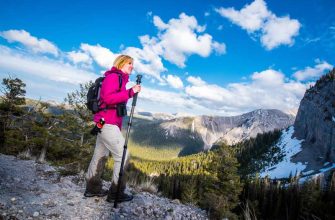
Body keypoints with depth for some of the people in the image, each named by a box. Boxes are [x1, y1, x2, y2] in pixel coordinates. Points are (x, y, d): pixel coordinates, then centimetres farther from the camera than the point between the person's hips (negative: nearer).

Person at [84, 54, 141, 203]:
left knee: (100, 156, 12)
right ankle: (115, 193, -4)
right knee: (122, 155, -8)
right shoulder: (113, 76, -9)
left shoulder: (119, 79, 20)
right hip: (107, 123, -10)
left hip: (106, 123, 10)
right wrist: (130, 92, -21)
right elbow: (108, 98, -23)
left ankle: (93, 188, 20)